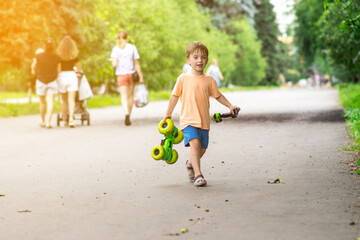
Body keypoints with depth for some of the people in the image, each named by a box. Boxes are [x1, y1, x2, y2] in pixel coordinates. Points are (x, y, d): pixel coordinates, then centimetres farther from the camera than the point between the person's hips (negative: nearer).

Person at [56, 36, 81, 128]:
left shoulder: (59, 55, -1)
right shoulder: (74, 55, 0)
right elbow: (78, 68, 8)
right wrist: (79, 71, 31)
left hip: (62, 76, 1)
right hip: (72, 75, -1)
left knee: (64, 101, 12)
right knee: (71, 100, -4)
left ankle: (64, 121, 18)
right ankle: (71, 118, -22)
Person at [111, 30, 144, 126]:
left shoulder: (116, 49, -4)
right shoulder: (132, 47, -1)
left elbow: (114, 64, -13)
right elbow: (136, 64, -1)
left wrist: (114, 65, 11)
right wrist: (141, 76, 3)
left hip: (121, 75, -1)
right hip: (131, 74, 1)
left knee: (124, 96, -2)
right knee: (130, 95, 15)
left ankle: (127, 114, -26)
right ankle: (128, 117, 20)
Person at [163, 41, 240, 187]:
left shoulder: (209, 80, 8)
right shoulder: (183, 79, 1)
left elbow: (217, 95, 19)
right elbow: (175, 96, 8)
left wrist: (230, 106, 8)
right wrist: (168, 114, 13)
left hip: (204, 121, 4)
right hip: (188, 120, -4)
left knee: (202, 149, 8)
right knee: (195, 142, -24)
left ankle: (190, 164, 40)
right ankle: (198, 175, -25)